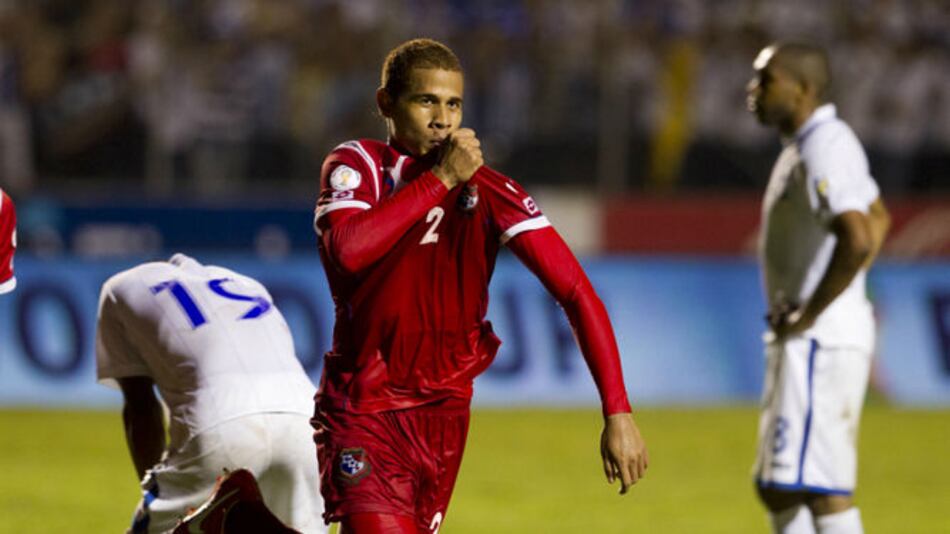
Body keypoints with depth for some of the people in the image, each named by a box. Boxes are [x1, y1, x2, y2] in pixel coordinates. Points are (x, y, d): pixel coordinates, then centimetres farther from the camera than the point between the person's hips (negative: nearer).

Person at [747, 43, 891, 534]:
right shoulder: (802, 147, 15)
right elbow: (878, 218, 30)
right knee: (776, 488, 13)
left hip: (818, 341, -11)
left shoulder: (825, 149, -17)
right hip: (798, 344, 11)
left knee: (821, 488, -11)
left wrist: (810, 313, -22)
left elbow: (857, 240, -32)